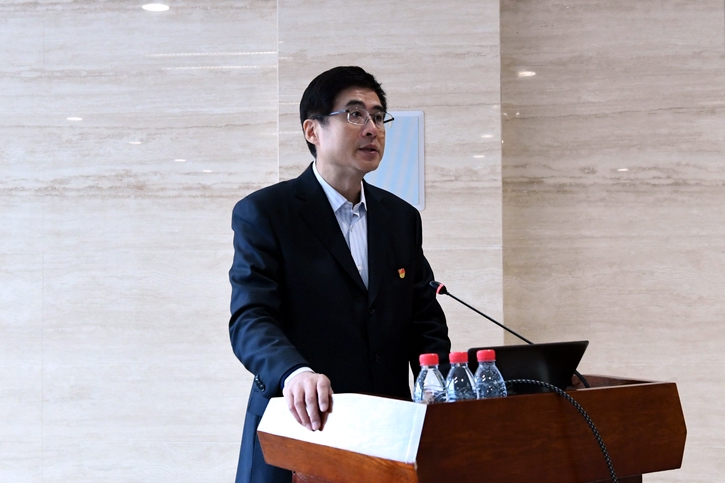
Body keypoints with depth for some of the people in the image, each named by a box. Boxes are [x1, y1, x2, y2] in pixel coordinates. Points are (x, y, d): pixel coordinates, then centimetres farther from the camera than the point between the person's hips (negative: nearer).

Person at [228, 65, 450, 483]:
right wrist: (294, 372, -35)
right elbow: (250, 320, -15)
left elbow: (426, 322, 9)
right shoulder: (263, 213, -5)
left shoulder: (402, 218, 11)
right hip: (299, 432, -4)